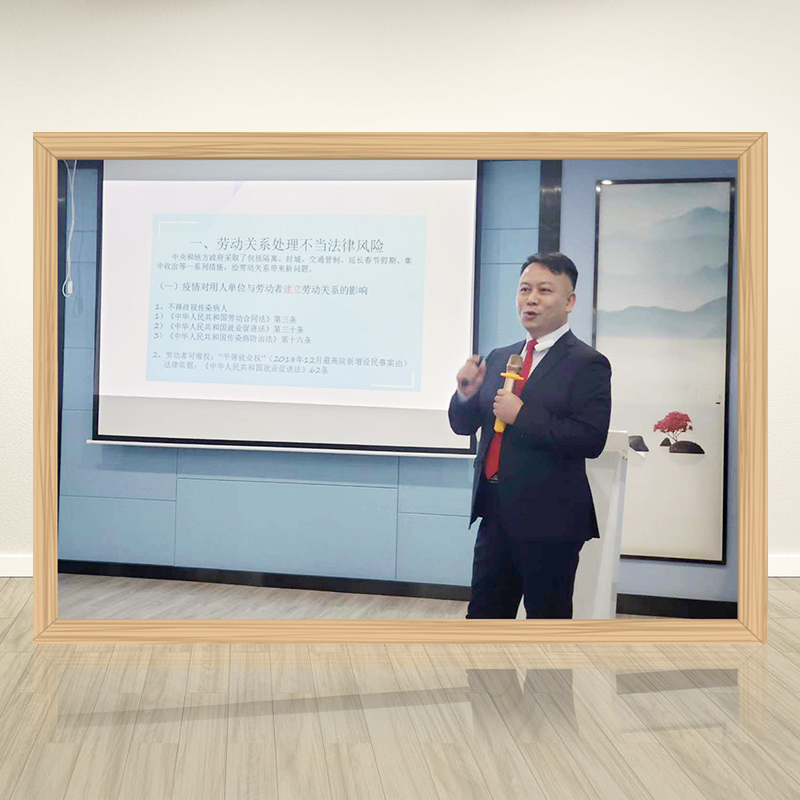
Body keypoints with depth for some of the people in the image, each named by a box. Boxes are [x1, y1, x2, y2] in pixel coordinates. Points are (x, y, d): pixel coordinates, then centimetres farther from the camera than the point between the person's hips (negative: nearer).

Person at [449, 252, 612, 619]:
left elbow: (591, 440, -21)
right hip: (495, 513, 6)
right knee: (483, 614, 18)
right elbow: (463, 424, 12)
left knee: (548, 615, 14)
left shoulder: (587, 363, -10)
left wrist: (522, 416, -23)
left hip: (549, 520, -6)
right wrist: (466, 394, -8)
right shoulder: (499, 357, 9)